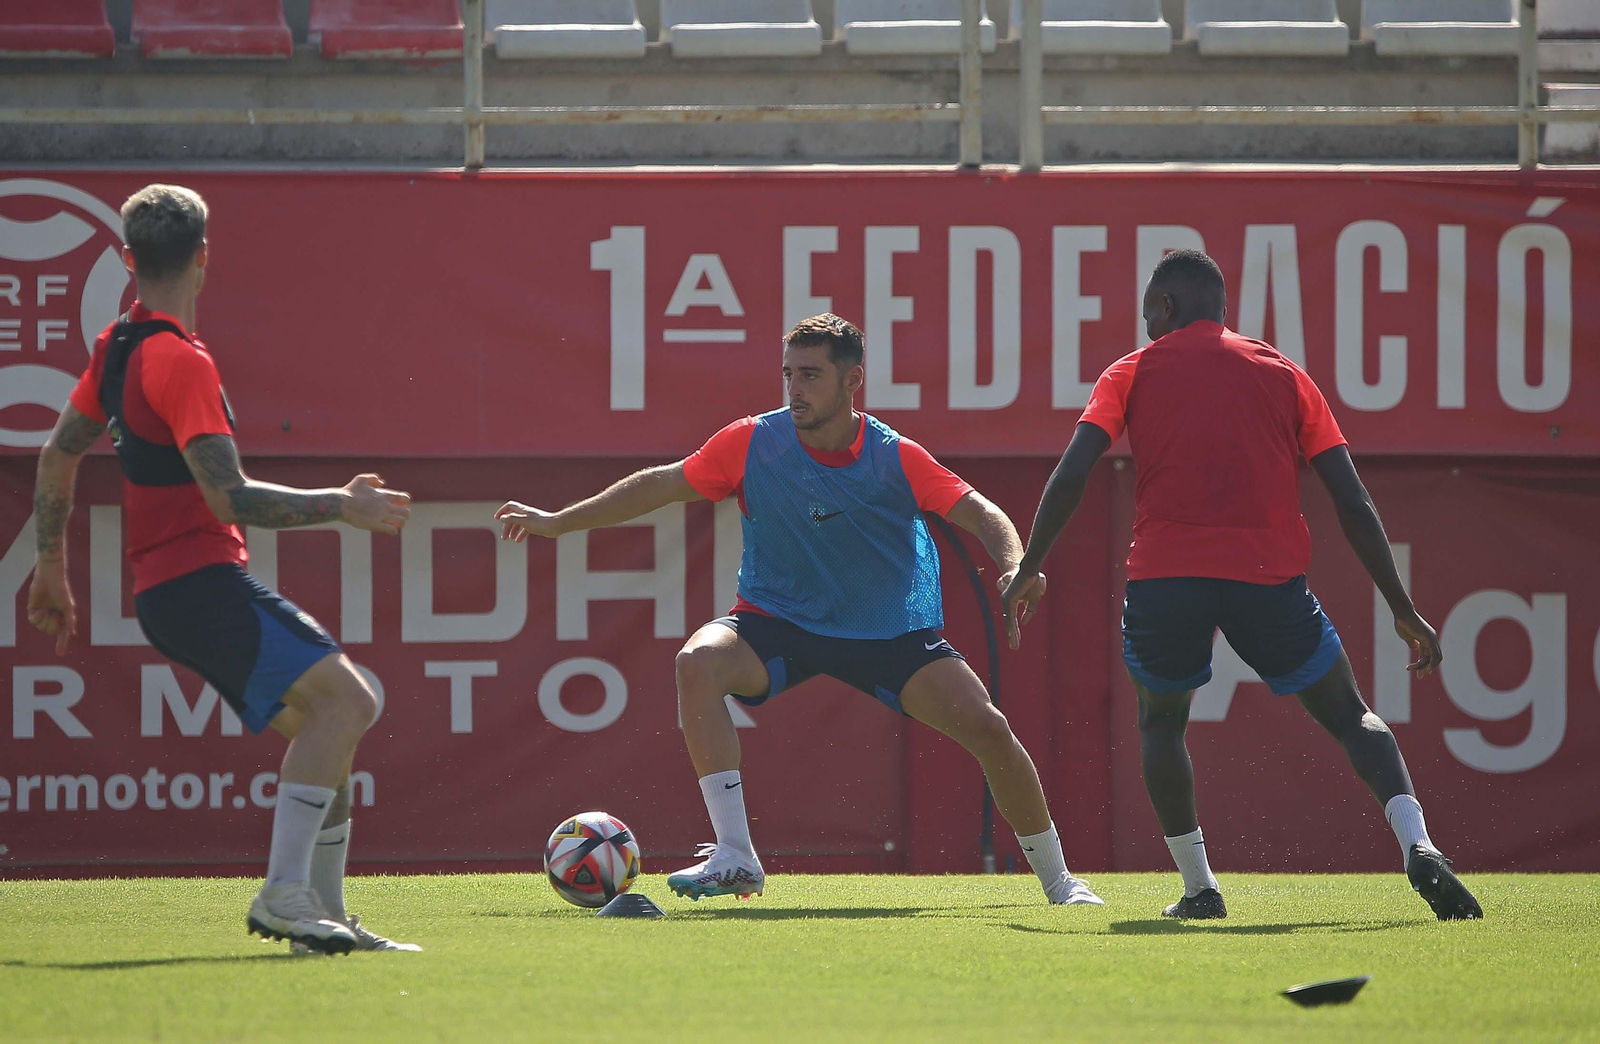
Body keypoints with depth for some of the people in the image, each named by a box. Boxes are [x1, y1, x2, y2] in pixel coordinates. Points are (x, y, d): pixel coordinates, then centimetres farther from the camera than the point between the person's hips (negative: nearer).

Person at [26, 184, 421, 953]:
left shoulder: (119, 346, 14)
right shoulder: (178, 360, -16)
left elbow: (58, 455, 26)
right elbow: (229, 499, -22)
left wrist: (51, 564, 36)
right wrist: (341, 507, -14)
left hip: (166, 592, 10)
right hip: (202, 580, -10)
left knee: (319, 724, 13)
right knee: (341, 697, -20)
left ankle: (321, 913, 10)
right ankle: (284, 894, -27)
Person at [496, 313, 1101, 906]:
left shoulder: (895, 458, -14)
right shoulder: (752, 443, -11)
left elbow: (980, 515, -13)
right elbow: (663, 484, 1)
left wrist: (1015, 567, -34)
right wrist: (558, 522, 3)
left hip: (890, 631, 0)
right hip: (776, 623, 0)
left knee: (987, 727, -13)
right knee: (699, 662, -31)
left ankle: (1056, 879, 12)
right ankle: (734, 857, -30)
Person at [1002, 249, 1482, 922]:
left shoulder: (1133, 373, 14)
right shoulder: (1283, 375, 16)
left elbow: (1070, 476, 1)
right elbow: (1352, 502, 10)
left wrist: (1027, 571, 10)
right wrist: (1403, 610, 13)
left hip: (1163, 572, 0)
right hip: (1270, 574, 0)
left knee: (1161, 721, 26)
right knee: (1350, 717, 12)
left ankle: (1198, 887, 17)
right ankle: (1417, 846, -13)